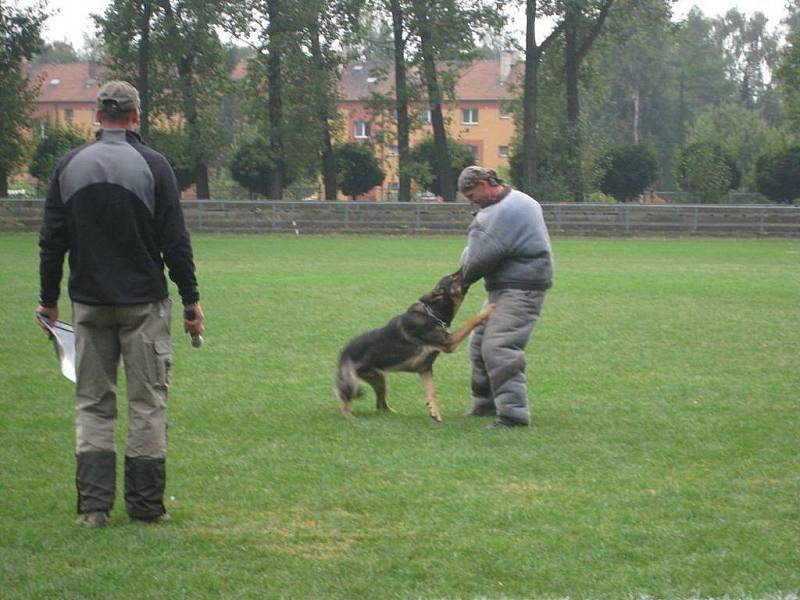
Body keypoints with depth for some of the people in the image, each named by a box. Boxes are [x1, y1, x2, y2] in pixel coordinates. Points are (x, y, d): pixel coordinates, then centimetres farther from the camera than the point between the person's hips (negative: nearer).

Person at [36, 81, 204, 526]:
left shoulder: (71, 165, 4)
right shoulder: (152, 165, -6)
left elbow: (52, 240, 7)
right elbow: (175, 242, -7)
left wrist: (49, 299, 15)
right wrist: (191, 300, 0)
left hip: (90, 304, 3)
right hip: (144, 304, -3)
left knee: (93, 405, 8)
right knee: (148, 404, 3)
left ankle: (94, 505, 1)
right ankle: (147, 505, 4)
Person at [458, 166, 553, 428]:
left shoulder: (505, 211, -20)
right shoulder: (517, 201, 16)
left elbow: (480, 257, -21)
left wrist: (465, 276, -2)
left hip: (520, 290, -11)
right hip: (505, 288, 11)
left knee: (499, 348, -17)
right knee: (480, 343, 18)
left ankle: (513, 413, -19)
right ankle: (485, 404, 28)